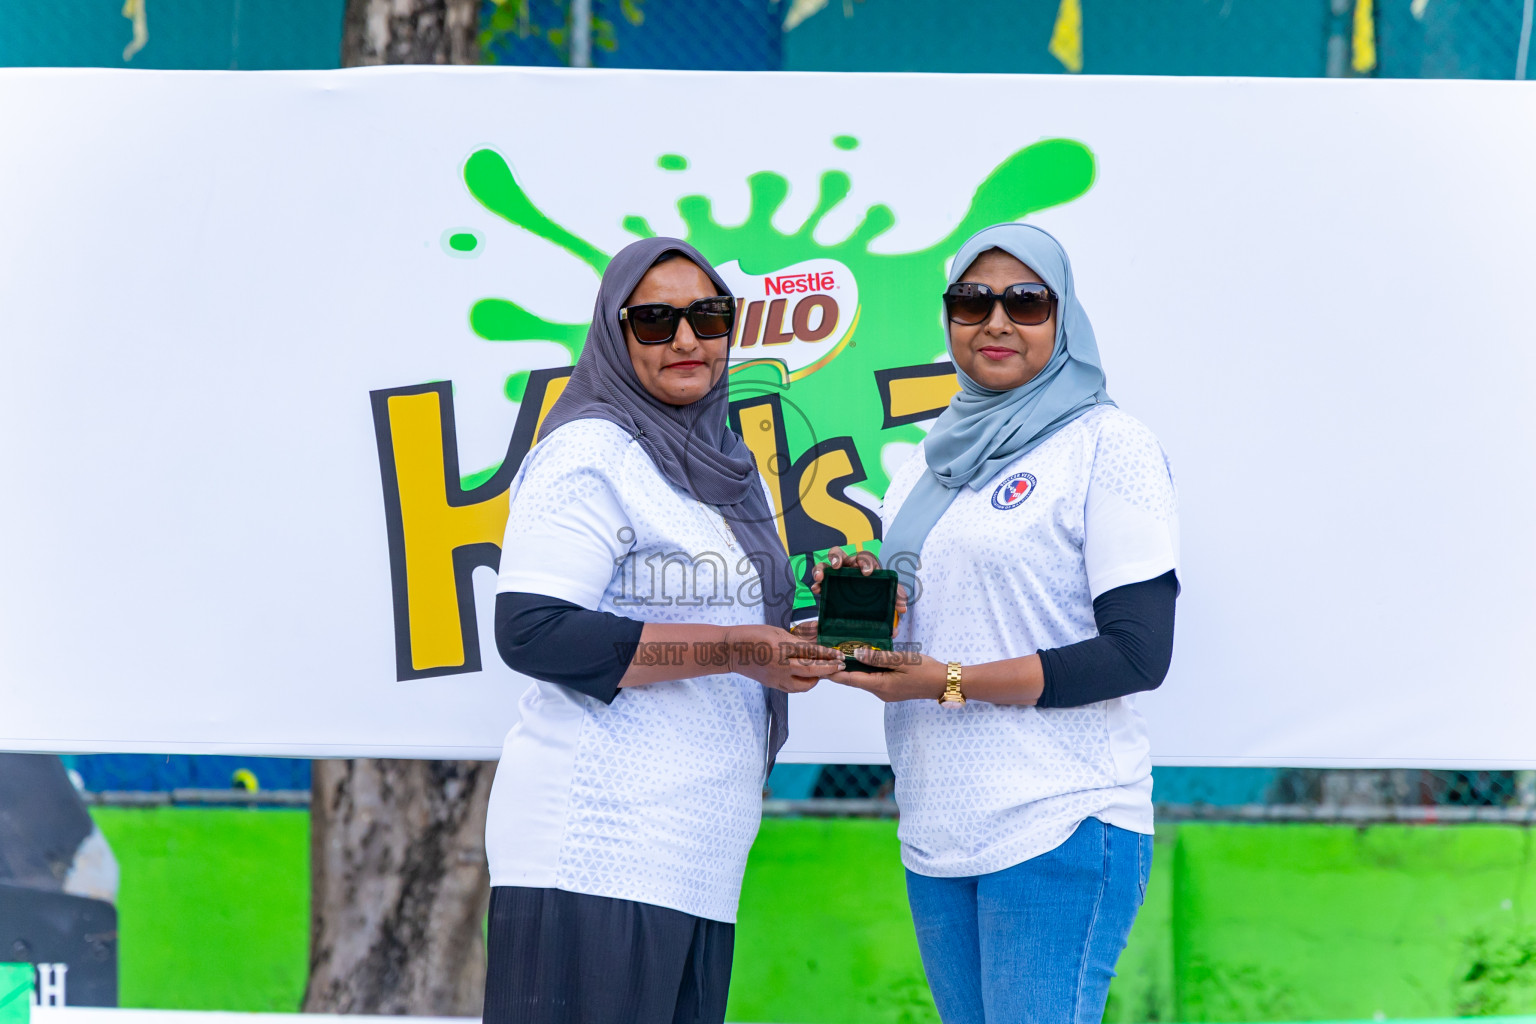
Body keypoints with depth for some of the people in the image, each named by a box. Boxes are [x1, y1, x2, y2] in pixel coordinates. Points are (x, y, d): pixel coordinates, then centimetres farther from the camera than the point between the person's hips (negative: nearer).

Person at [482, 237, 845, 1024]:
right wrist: (732, 650, -17)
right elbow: (533, 632, -17)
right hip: (593, 849, -9)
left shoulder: (724, 469, 22)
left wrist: (803, 645, 10)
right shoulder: (590, 455, -6)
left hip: (692, 863, 9)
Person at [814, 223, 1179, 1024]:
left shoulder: (1107, 447, -5)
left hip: (1060, 831, -7)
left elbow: (1138, 653, -12)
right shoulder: (930, 462, 17)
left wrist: (949, 683, -15)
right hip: (937, 832, 7)